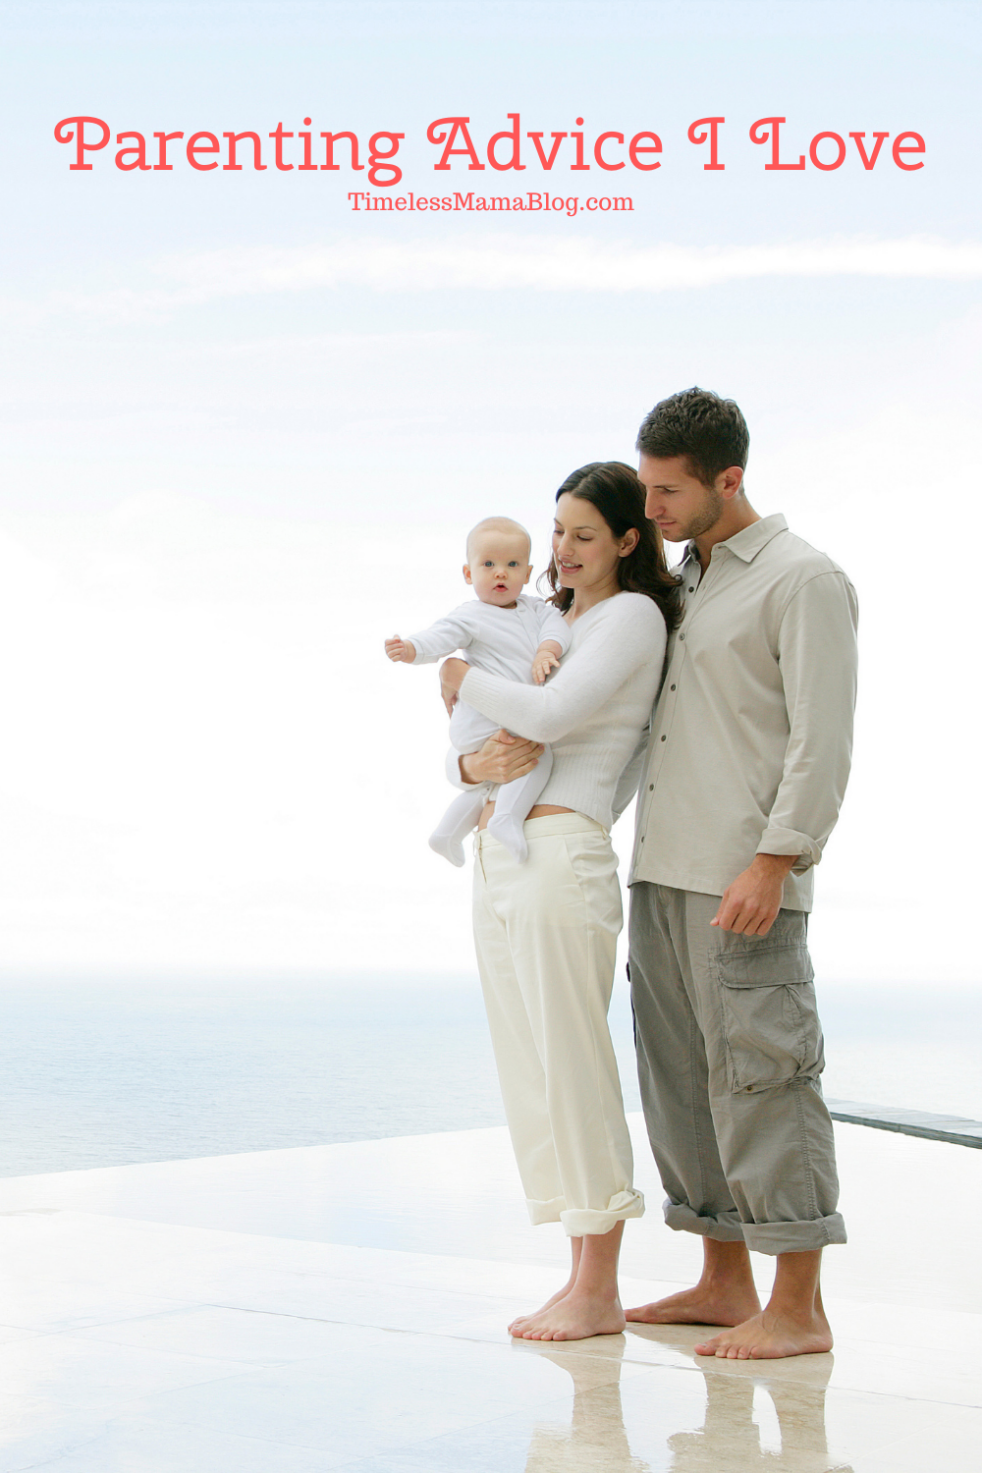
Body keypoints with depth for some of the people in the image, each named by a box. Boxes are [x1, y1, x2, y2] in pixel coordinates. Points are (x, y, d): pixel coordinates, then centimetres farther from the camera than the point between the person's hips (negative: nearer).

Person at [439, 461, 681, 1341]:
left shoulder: (633, 616, -3)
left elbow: (550, 715, -18)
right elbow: (463, 752, 18)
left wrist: (467, 681, -2)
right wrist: (477, 763, -6)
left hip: (562, 856, -9)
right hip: (499, 859, 9)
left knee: (571, 1069, -6)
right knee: (532, 1072, 8)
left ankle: (599, 1295, 1)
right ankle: (583, 1281, 15)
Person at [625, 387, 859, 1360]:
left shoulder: (803, 580, -6)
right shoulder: (680, 583, 19)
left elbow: (822, 739, -13)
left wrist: (775, 860, -20)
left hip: (746, 877, -8)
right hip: (662, 874, 8)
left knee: (759, 1077, -7)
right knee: (680, 1075, 10)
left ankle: (798, 1309, -1)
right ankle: (724, 1282, 20)